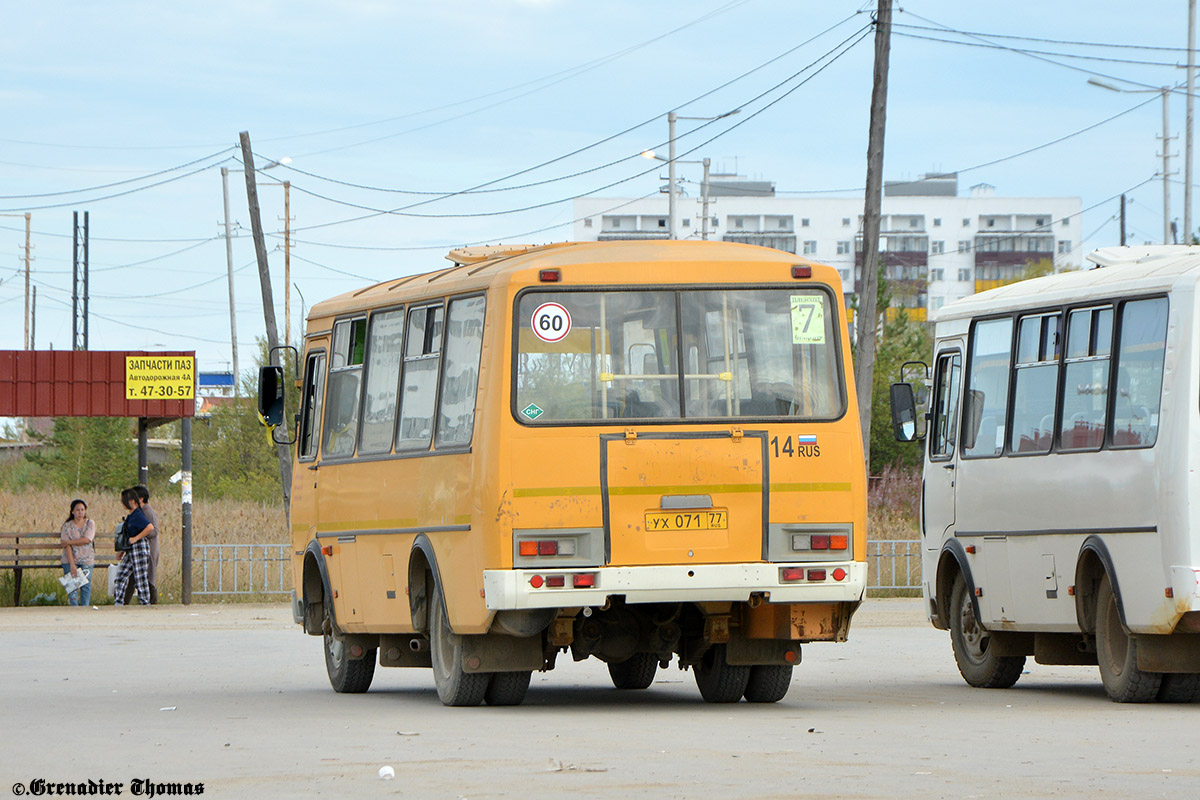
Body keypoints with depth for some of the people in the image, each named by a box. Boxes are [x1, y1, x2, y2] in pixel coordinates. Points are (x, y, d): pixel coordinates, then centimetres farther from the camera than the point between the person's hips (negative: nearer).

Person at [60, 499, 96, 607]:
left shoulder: (90, 524, 6)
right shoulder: (67, 526, 1)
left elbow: (86, 540, -10)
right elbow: (67, 547, -7)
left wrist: (69, 542, -11)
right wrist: (72, 564, -16)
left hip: (86, 560, 1)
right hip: (71, 560, -1)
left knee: (86, 586, -4)